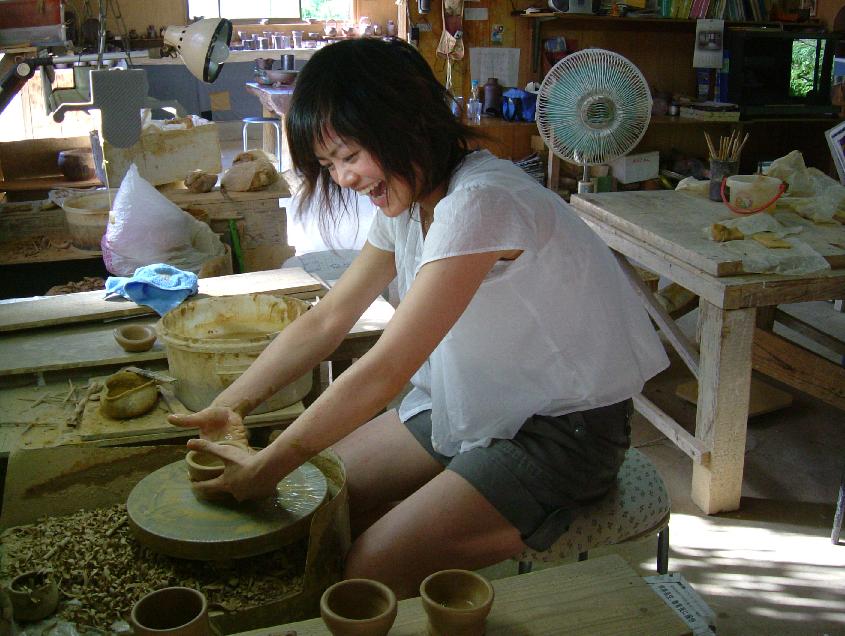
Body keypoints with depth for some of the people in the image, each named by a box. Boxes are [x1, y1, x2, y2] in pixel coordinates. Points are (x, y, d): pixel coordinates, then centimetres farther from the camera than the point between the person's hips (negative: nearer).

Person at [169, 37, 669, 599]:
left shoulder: (478, 201, -27)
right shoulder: (407, 201, 1)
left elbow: (386, 369, -27)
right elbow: (326, 321, 6)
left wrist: (268, 468, -18)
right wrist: (230, 406, -4)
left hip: (564, 431, -8)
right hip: (474, 406, 8)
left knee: (372, 572, -19)